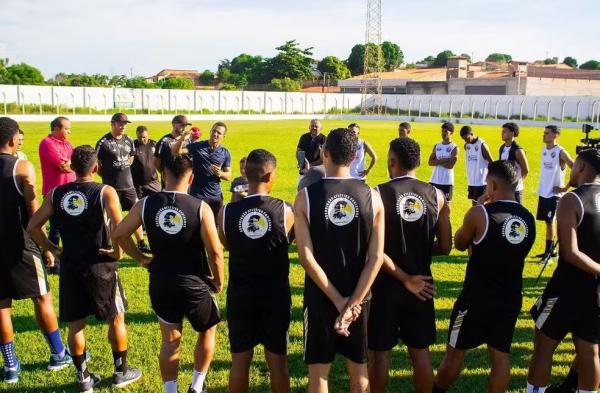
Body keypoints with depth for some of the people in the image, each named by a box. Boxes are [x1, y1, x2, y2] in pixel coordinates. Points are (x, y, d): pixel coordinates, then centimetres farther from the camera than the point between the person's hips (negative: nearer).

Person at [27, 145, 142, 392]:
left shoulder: (56, 194, 1)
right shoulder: (105, 192, -12)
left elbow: (32, 227, 0)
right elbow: (119, 228, -25)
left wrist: (53, 248, 9)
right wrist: (118, 252, -9)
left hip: (70, 267, 3)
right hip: (101, 267, -3)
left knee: (75, 324, 15)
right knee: (116, 319, 16)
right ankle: (121, 372, 26)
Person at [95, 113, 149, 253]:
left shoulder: (129, 140, 6)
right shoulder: (104, 142, -12)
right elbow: (96, 164, -8)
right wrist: (108, 176, -1)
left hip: (128, 184, 6)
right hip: (111, 186, -6)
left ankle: (141, 244, 17)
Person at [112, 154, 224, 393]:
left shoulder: (146, 204, -6)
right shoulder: (200, 208, -15)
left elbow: (118, 235, -1)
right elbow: (215, 252, -14)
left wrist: (141, 259, 11)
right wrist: (218, 282, 1)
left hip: (160, 283, 3)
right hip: (194, 283, -2)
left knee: (170, 340, 17)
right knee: (207, 330, 23)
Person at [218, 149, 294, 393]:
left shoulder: (227, 212, -11)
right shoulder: (285, 211, -14)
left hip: (240, 293, 1)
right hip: (276, 293, -1)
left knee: (240, 360, 13)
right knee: (277, 360, 12)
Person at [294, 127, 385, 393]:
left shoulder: (306, 196, -11)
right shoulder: (372, 197, -5)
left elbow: (306, 257, -16)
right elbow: (376, 258, -10)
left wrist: (338, 300, -12)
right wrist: (352, 303, -10)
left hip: (320, 296, -2)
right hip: (359, 296, 2)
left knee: (318, 371, 11)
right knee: (358, 368, 19)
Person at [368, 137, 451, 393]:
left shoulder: (378, 194, -13)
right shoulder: (436, 196, -2)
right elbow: (444, 248, 2)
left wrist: (405, 279, -11)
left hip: (387, 285, -3)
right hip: (423, 284, 3)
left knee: (381, 353, 11)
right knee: (421, 352, 16)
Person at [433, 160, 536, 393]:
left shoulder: (480, 213, -17)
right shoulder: (529, 219, 1)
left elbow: (460, 244, -2)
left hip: (477, 297, -5)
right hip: (511, 298, 5)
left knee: (455, 351, 11)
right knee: (501, 355, 13)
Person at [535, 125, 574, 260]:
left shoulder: (560, 152, -13)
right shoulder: (544, 150, 9)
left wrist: (566, 188, -14)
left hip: (554, 193, -7)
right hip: (543, 192, 7)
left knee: (549, 222, -5)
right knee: (547, 222, 12)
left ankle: (549, 251, 2)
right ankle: (550, 250, 21)